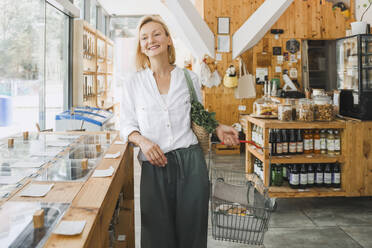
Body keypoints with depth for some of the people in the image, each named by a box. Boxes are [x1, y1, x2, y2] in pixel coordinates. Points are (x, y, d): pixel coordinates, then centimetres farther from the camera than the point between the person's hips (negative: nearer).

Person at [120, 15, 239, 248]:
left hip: (190, 161, 1)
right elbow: (127, 125, 7)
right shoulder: (134, 83, 7)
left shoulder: (189, 78, 9)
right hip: (154, 165, 0)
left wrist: (218, 128, 0)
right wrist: (142, 140, -13)